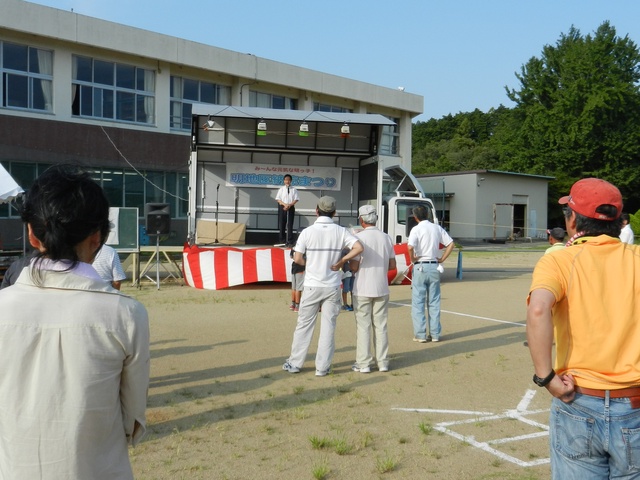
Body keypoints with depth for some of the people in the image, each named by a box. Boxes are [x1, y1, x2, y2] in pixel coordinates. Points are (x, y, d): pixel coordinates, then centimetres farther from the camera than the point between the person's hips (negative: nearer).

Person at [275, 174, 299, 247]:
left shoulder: (294, 189, 3)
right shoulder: (281, 189, 5)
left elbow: (296, 199, -1)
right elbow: (278, 199, 1)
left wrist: (289, 205, -14)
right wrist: (285, 204, -14)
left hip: (291, 208, -1)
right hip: (282, 208, 1)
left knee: (290, 225, -3)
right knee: (282, 225, 2)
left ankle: (290, 242, -1)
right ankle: (282, 241, 9)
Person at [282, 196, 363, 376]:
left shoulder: (308, 232, -7)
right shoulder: (341, 231, -2)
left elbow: (297, 258, -8)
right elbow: (359, 247, -13)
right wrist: (340, 262, -5)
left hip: (312, 285, -1)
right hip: (332, 286, 1)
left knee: (304, 324, 9)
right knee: (328, 326, 7)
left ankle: (295, 363, 15)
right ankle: (322, 367, 10)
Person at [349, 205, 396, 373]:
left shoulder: (359, 237, -12)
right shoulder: (386, 238, 3)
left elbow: (354, 266, -14)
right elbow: (392, 265, 6)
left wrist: (347, 265, 7)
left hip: (362, 289, -4)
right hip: (382, 289, 4)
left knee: (363, 326, 3)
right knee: (381, 326, 12)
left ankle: (363, 363, 7)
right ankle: (383, 362, 16)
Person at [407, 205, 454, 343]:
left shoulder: (416, 229, -8)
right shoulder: (437, 228, 6)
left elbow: (410, 247, -24)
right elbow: (451, 244, 5)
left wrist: (412, 259, -8)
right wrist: (442, 259, 9)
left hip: (420, 267, -4)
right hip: (434, 266, 4)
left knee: (418, 302, 3)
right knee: (434, 302, 10)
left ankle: (420, 334, 2)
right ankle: (435, 334, 12)